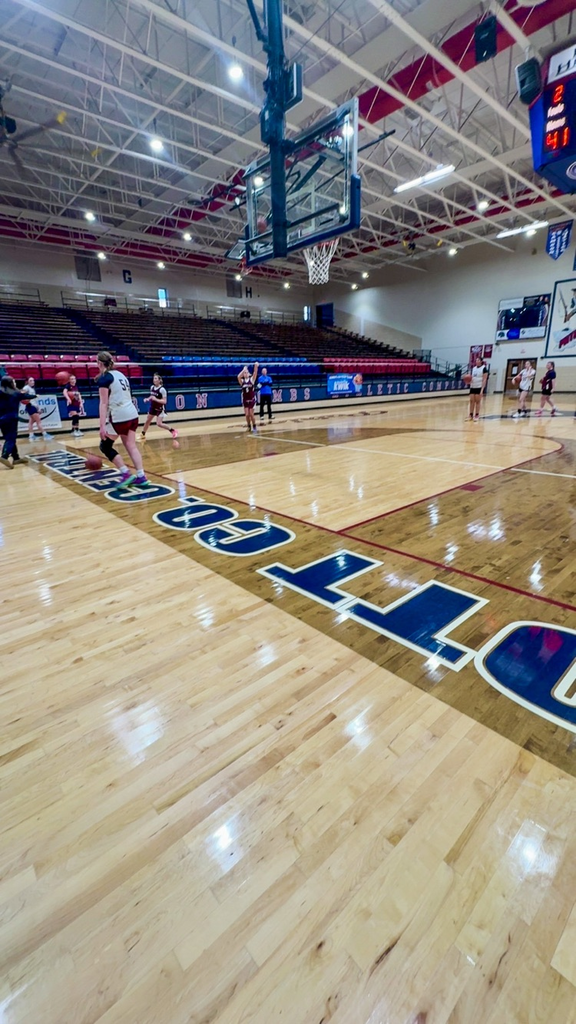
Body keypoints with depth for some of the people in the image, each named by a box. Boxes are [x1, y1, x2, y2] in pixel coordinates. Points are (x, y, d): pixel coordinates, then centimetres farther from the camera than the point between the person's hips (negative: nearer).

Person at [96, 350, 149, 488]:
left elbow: (104, 403, -13)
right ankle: (141, 477, 1)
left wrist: (102, 426, -16)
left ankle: (126, 474, -4)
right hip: (132, 414, 7)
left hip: (118, 417, -7)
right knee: (131, 446, 7)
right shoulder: (121, 374, 16)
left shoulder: (103, 378, -7)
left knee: (105, 446, 6)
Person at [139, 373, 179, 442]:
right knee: (147, 421, 14)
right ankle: (143, 435, 29)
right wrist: (147, 399, -2)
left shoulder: (162, 389, -21)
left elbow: (164, 401, -23)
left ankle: (173, 431, 1)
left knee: (159, 424, -15)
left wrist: (155, 399, -33)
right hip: (153, 407, 7)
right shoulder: (152, 387, -1)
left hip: (160, 409, -7)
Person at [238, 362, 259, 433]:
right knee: (247, 415, -1)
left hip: (252, 399, -2)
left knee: (251, 414, -4)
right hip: (245, 400, 2)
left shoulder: (252, 379, -1)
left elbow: (255, 374, -19)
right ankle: (249, 426, 20)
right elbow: (238, 377, -21)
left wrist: (256, 366, -34)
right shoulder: (242, 381, 0)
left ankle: (254, 427, 13)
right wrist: (244, 370, -19)